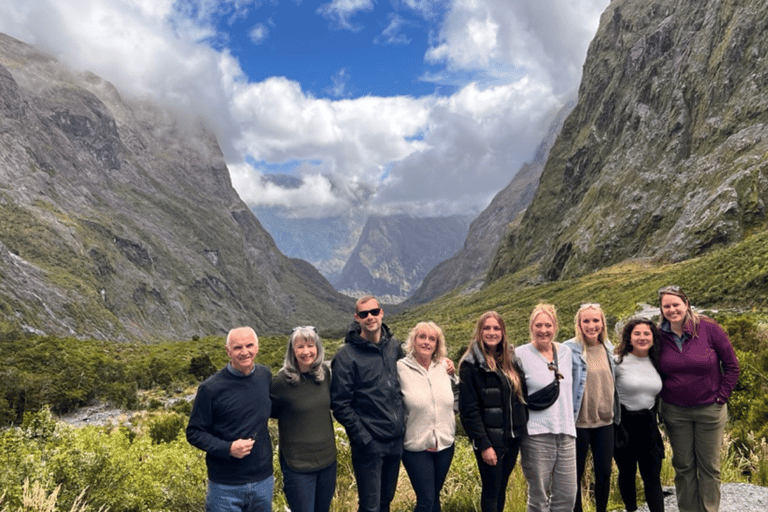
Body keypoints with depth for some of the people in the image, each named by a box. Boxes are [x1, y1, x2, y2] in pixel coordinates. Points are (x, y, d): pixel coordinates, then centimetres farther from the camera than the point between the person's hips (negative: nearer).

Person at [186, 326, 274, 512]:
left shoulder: (265, 376, 0)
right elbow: (194, 433, -8)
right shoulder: (210, 388, -13)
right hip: (226, 487, -4)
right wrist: (227, 448, -21)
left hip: (263, 481, 4)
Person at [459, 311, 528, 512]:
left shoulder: (511, 360, 10)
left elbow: (521, 397, 15)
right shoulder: (471, 365, -10)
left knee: (501, 488, 14)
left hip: (512, 437, 6)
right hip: (490, 440, -6)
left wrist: (522, 430, 7)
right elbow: (469, 409, -13)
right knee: (491, 491, 2)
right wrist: (483, 444, -17)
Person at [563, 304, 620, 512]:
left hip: (605, 421, 5)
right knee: (575, 474, 7)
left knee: (604, 472, 12)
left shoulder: (608, 347, 5)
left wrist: (616, 415, 16)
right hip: (579, 423, -5)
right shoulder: (569, 350, -13)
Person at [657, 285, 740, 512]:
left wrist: (721, 396, -5)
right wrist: (664, 398, 3)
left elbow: (731, 365, -2)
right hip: (674, 411, 2)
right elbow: (656, 371, 11)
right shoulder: (659, 336, -4)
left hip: (710, 410, -2)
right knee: (683, 466, 11)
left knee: (709, 466, 8)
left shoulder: (709, 329, -10)